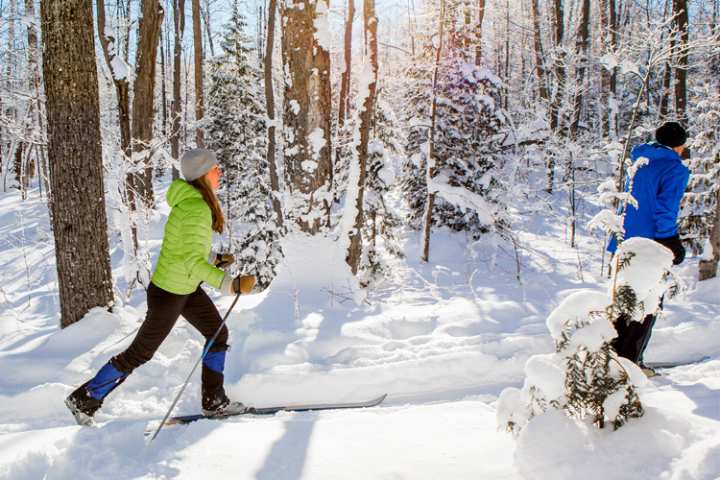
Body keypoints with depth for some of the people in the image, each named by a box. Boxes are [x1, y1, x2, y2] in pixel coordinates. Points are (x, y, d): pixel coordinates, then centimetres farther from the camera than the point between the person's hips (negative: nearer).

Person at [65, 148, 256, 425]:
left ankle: (214, 401, 26)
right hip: (168, 293, -9)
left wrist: (215, 259, 17)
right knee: (139, 353, 6)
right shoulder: (196, 209, -28)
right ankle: (84, 399, 22)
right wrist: (232, 285, -37)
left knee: (218, 334, 14)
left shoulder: (192, 199, 2)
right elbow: (193, 262, -34)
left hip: (188, 288, 9)